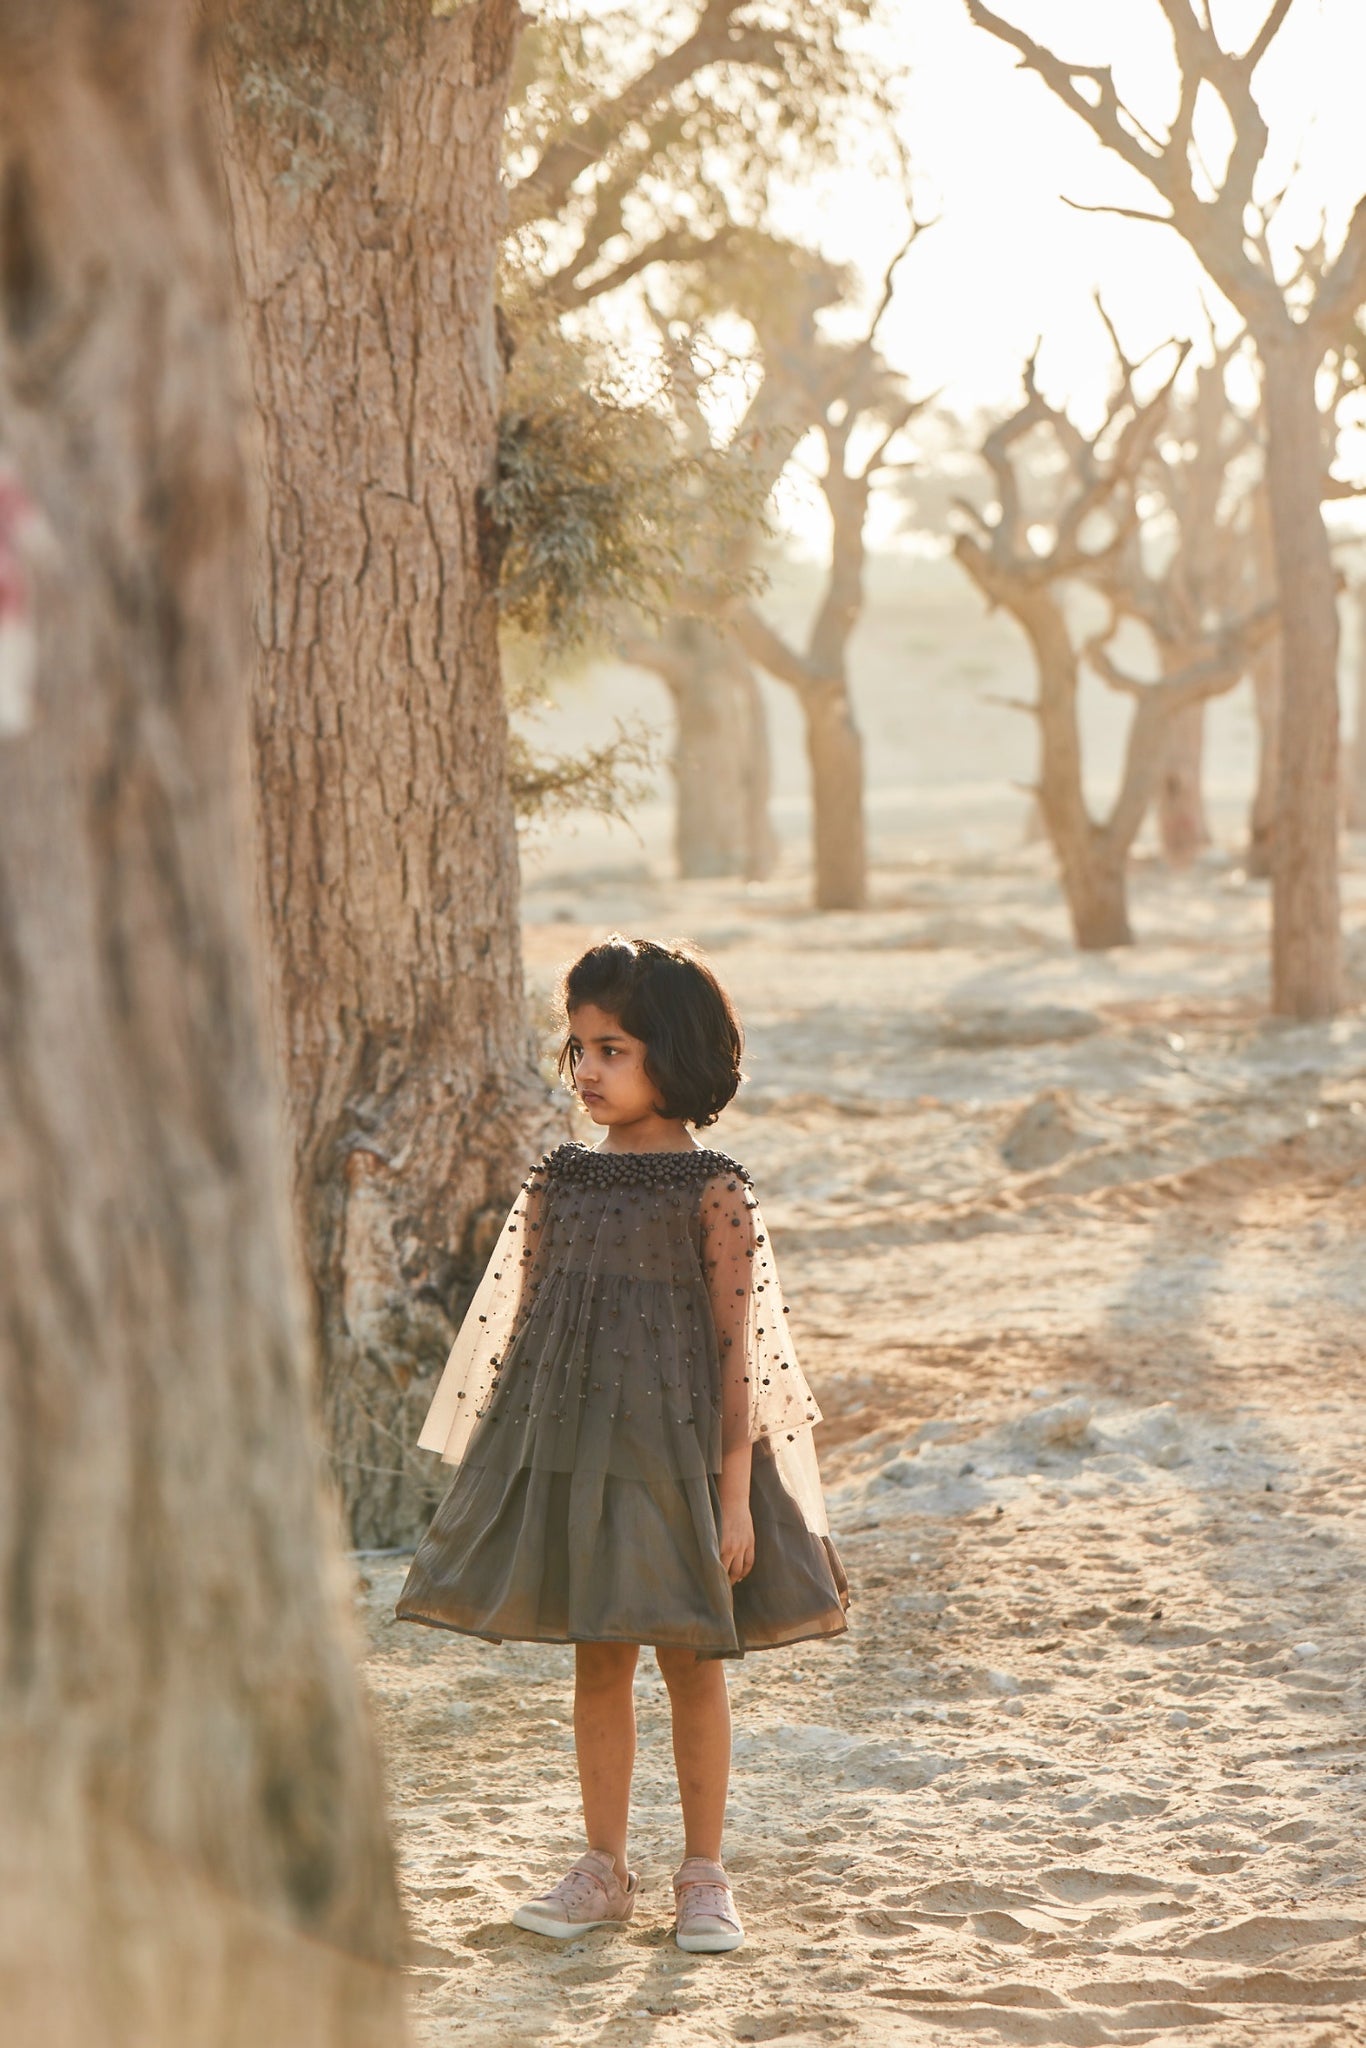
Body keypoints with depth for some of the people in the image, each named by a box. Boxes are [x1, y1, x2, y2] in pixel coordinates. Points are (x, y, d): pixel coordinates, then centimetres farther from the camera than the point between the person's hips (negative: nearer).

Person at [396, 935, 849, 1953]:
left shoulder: (712, 1192, -8)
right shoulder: (559, 1183, 6)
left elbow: (736, 1345, -8)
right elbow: (528, 1325, 11)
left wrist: (735, 1489, -11)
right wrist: (511, 1463, 9)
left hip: (675, 1446, -4)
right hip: (570, 1443, 4)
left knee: (692, 1662, 5)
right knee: (597, 1661, 10)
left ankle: (704, 1877, 16)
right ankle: (603, 1870, 20)